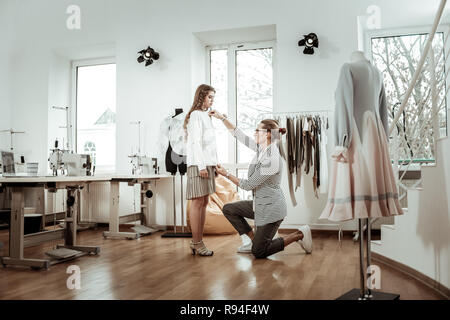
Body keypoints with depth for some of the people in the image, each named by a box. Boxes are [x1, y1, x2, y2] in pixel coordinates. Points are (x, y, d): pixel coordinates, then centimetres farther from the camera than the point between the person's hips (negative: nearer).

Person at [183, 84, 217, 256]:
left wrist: (213, 164, 18)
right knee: (197, 203, -7)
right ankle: (197, 244, -4)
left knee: (204, 203, 9)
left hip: (207, 163, 9)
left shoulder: (205, 115, 22)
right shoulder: (196, 115, -6)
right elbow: (196, 142, -14)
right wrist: (201, 166, -20)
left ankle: (197, 241, 14)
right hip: (198, 164, -9)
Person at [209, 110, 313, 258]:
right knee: (228, 209, 7)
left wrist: (226, 174, -10)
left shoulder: (271, 160, -27)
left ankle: (299, 235, 8)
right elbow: (239, 135, 9)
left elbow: (248, 185, -19)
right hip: (259, 204, 9)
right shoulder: (261, 148, 0)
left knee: (258, 252, -1)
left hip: (271, 208, -9)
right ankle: (255, 240, 15)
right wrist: (222, 118, 5)